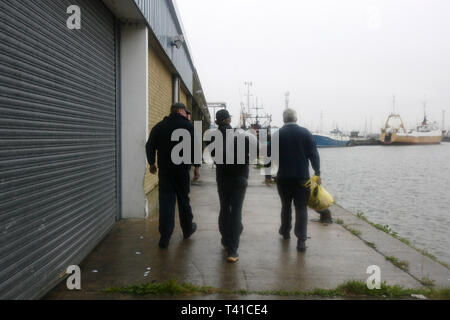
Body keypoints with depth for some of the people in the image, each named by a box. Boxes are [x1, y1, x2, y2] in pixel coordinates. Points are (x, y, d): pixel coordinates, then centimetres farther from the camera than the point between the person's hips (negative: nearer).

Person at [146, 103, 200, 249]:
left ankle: (165, 237, -1)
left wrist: (152, 163, 23)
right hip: (182, 170, -2)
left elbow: (149, 147, 11)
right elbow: (195, 148, -9)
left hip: (164, 170, 2)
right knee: (183, 200, 13)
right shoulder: (188, 126, -3)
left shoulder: (158, 127, 8)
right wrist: (197, 167, -5)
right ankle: (188, 229, 29)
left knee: (165, 202, 1)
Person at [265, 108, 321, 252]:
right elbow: (314, 155, -1)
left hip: (283, 178, 1)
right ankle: (301, 240, -8)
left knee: (286, 205, 19)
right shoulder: (306, 133, 0)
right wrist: (317, 173, 6)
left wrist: (268, 175, 5)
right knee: (301, 208, 0)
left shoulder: (277, 134, -2)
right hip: (302, 178, -1)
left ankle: (285, 232, 33)